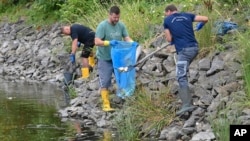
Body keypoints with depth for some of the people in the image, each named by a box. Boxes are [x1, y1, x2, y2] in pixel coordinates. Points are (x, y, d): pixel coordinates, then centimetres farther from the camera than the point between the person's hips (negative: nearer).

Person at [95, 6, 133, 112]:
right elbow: (97, 42, -22)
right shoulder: (102, 26, -17)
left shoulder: (121, 25, -1)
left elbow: (126, 38, -1)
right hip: (104, 59, -5)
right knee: (105, 82, -1)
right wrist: (109, 43, -38)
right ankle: (106, 104, 4)